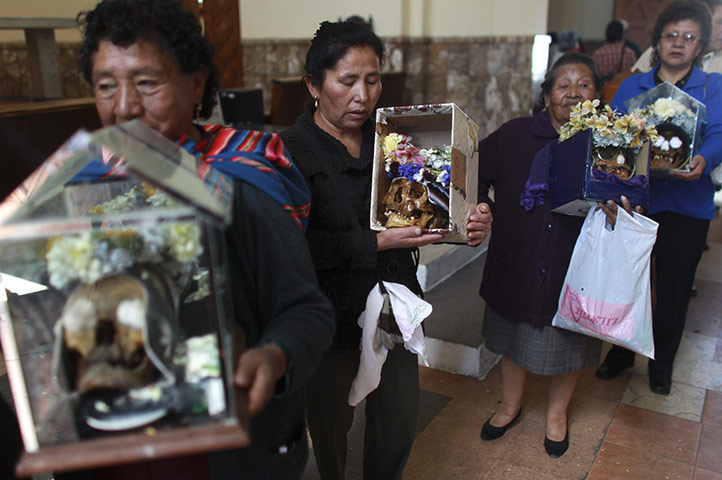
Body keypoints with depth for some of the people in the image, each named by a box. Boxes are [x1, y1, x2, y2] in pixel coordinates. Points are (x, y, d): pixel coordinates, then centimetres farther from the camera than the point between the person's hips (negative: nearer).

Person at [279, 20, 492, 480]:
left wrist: (471, 223, -14)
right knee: (331, 419, 19)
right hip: (331, 316, -4)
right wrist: (377, 243, -24)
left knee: (400, 416, 19)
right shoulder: (291, 150, -13)